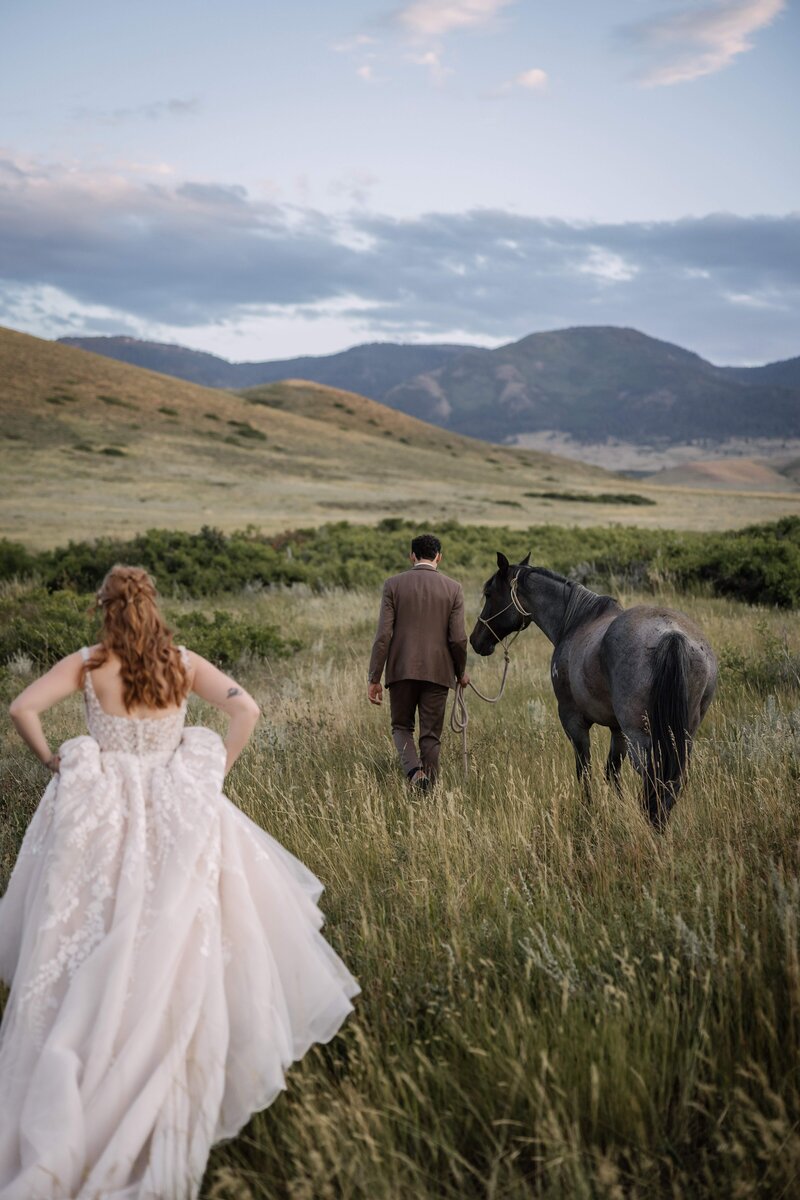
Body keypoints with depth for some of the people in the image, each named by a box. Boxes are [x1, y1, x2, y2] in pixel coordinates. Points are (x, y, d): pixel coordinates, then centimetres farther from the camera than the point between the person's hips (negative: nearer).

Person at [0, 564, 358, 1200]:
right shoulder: (184, 664, -1)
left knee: (91, 940, 10)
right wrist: (218, 769, 2)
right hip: (176, 815, 1)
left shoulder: (87, 664, -3)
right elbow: (247, 709, -8)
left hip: (100, 814, 0)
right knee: (173, 938, 9)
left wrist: (51, 760, 2)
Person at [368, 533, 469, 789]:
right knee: (431, 736, 10)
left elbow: (383, 635, -6)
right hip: (437, 671, 0)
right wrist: (461, 673, 14)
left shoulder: (393, 585, -2)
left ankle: (414, 770, -10)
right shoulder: (453, 588, -1)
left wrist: (374, 678, -2)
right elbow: (458, 639, -3)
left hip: (402, 669, 0)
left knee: (401, 727, 15)